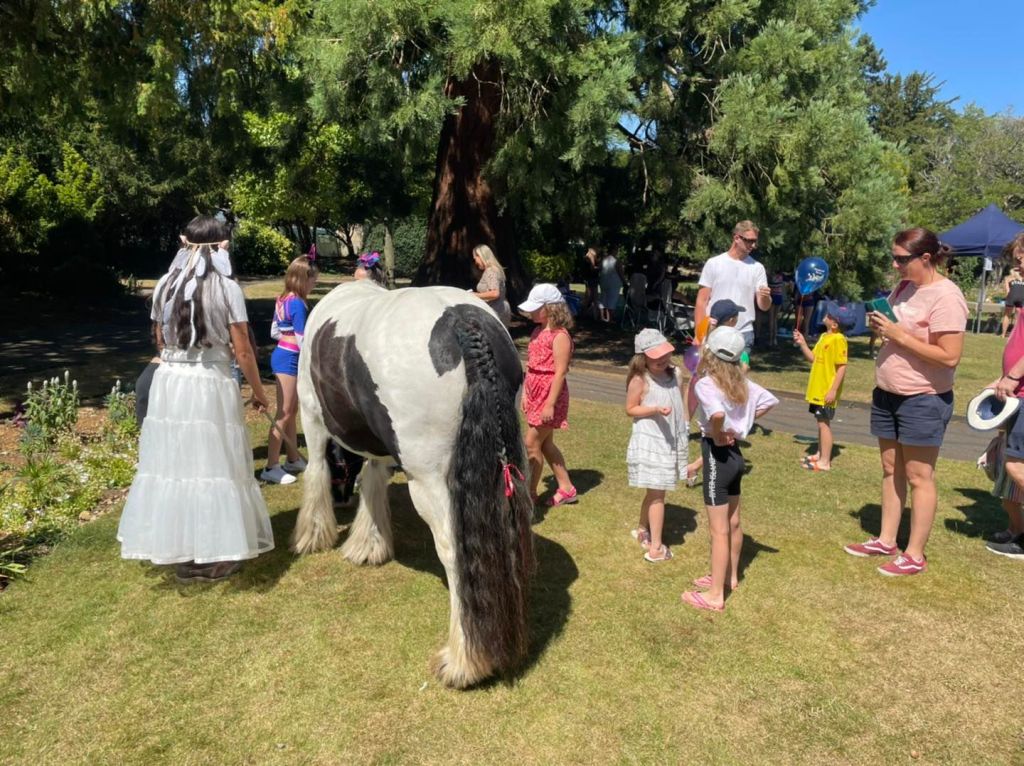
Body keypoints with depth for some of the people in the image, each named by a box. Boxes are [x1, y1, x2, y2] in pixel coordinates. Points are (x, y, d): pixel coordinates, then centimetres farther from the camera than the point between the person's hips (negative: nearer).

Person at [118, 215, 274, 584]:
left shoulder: (165, 285, 5)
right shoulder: (227, 288, -8)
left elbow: (160, 341, 14)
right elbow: (243, 351, -8)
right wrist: (258, 391, 5)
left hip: (168, 382, 5)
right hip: (211, 385, -5)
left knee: (173, 464, 11)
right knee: (213, 467, 3)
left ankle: (179, 552, 21)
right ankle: (213, 556, 11)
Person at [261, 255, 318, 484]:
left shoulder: (283, 299, 9)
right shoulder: (297, 304, -19)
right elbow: (302, 341, -19)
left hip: (283, 355, 9)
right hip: (289, 360, -9)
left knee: (292, 411, 16)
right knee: (284, 413, -5)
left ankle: (294, 460, 26)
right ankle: (271, 467, 0)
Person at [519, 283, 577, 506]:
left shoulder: (559, 336, -17)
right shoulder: (538, 331, 9)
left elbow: (560, 373, -20)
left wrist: (550, 404, -21)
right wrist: (525, 393, 14)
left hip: (549, 395, -9)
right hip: (535, 394, 9)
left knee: (532, 444, -3)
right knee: (545, 444, 15)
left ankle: (530, 494, 11)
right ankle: (566, 488, 26)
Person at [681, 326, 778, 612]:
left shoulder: (706, 383, -21)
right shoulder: (741, 382, 2)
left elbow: (717, 414, -39)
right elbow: (769, 401, 10)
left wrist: (717, 435, -20)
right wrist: (740, 425, 7)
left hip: (717, 455, -8)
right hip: (734, 454, 8)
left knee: (719, 530, 0)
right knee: (733, 523, 21)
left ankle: (715, 595, 10)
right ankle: (730, 576, 38)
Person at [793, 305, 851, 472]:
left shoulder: (838, 339, -17)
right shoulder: (824, 337, 11)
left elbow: (842, 367, -20)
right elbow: (813, 358, 15)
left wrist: (833, 390, -22)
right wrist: (802, 344, 2)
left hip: (827, 391, -9)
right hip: (817, 389, 9)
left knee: (824, 423, -5)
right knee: (821, 422, 16)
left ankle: (825, 462, 1)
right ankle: (820, 454, 26)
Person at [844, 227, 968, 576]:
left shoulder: (945, 296, -18)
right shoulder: (903, 287, 7)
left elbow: (949, 356, -23)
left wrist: (898, 334, -22)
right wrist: (880, 325, -2)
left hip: (924, 400, -8)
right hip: (887, 394, 8)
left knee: (918, 476, 1)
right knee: (891, 470, 14)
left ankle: (915, 555, 12)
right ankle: (886, 541, 25)